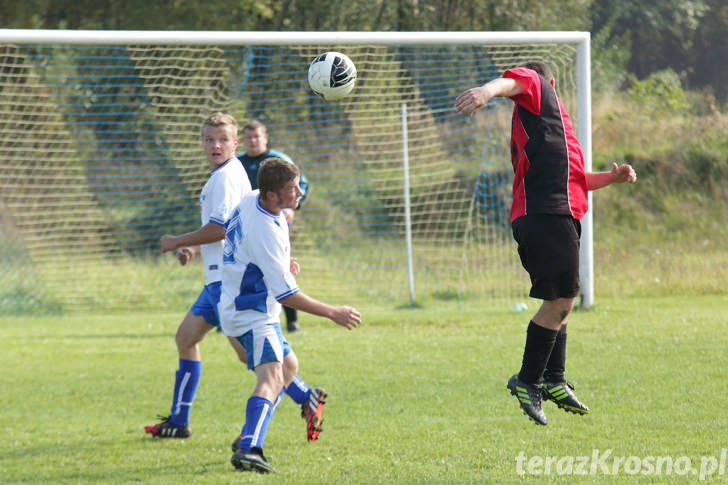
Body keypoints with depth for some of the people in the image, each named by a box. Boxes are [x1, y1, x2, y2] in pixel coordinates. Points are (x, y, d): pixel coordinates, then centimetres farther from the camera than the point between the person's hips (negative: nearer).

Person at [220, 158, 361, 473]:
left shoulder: (252, 199, 1)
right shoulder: (265, 232, -29)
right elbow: (285, 293, -26)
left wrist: (283, 263, 13)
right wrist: (333, 313, -19)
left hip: (238, 304, 10)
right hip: (252, 314, -10)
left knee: (289, 366, 25)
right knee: (271, 375, -26)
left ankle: (250, 438, 26)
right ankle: (247, 450, -45)